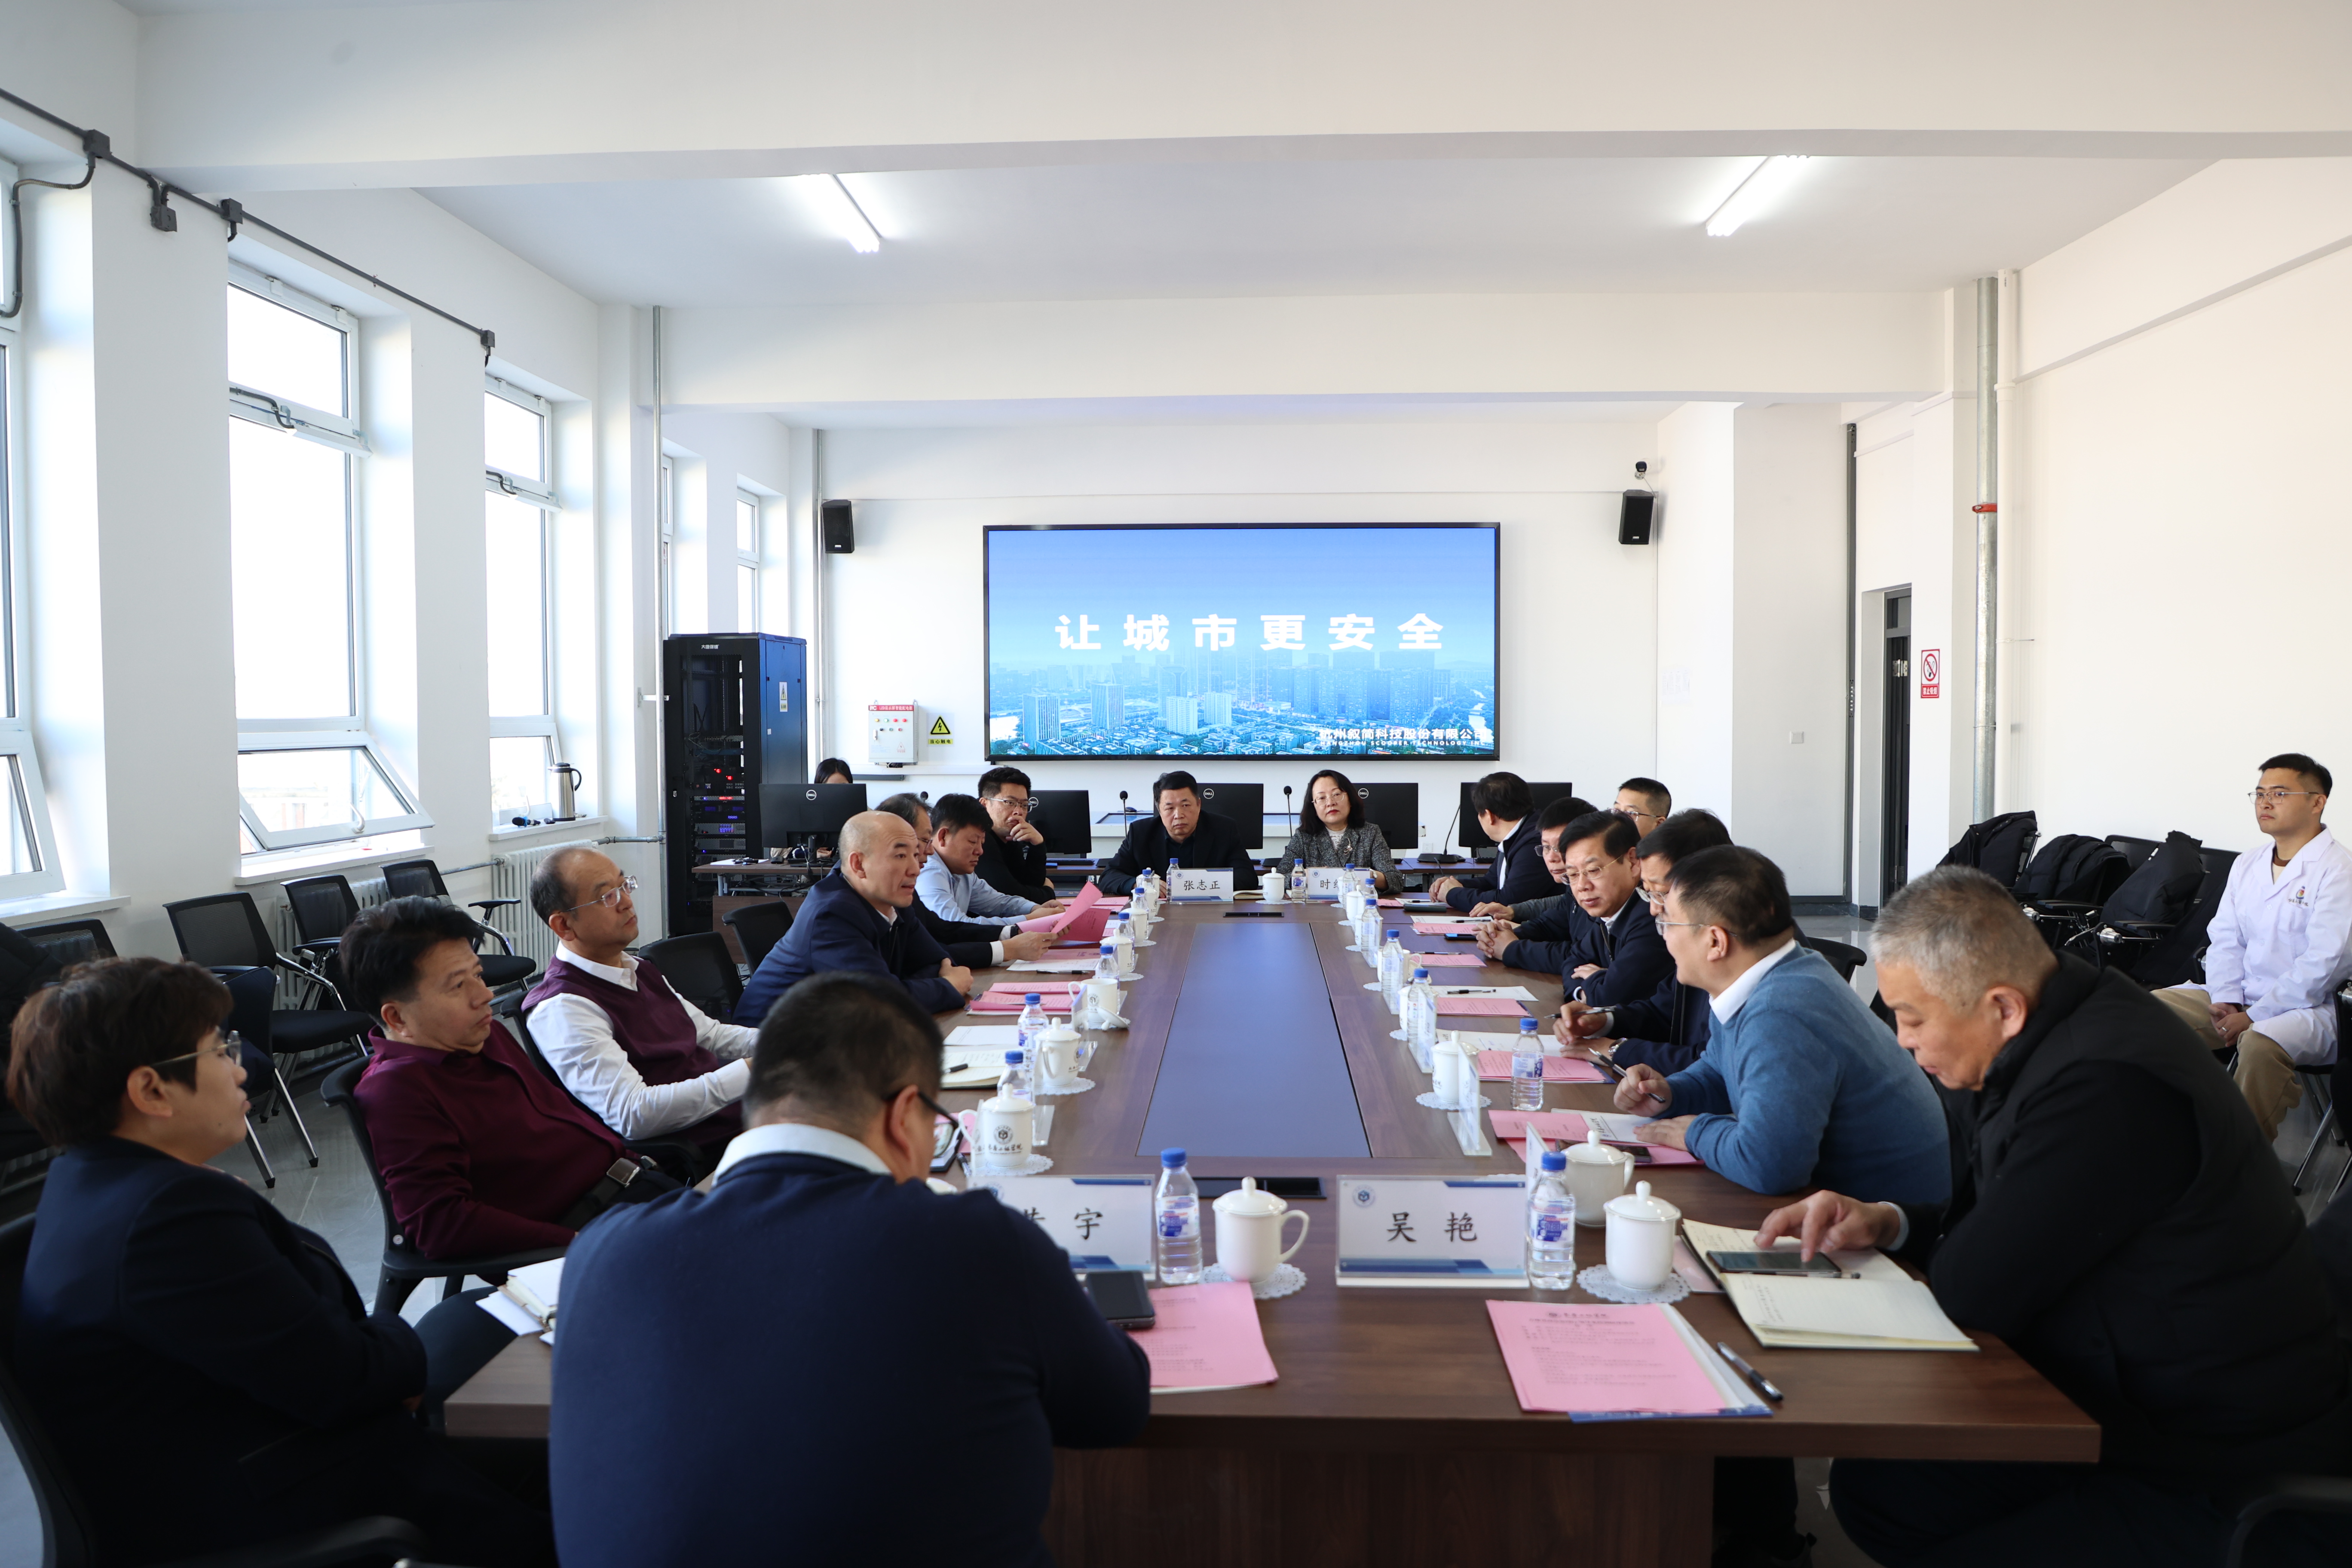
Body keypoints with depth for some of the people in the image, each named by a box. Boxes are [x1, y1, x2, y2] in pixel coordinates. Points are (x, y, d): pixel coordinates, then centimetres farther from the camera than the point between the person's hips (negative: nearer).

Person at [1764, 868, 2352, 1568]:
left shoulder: (2109, 1089, -31)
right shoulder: (2056, 1023, 0)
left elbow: (1973, 1292, -24)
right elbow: (1980, 1216, 13)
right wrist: (1887, 1221, -4)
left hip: (2214, 1482, -9)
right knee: (1869, 1488, 8)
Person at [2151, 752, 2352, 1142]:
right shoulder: (2246, 866, 16)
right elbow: (2224, 939, 12)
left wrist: (2253, 1017, -19)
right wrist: (2225, 1001, -7)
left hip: (2305, 1008, -7)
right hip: (2238, 999, 7)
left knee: (2261, 1043, -37)